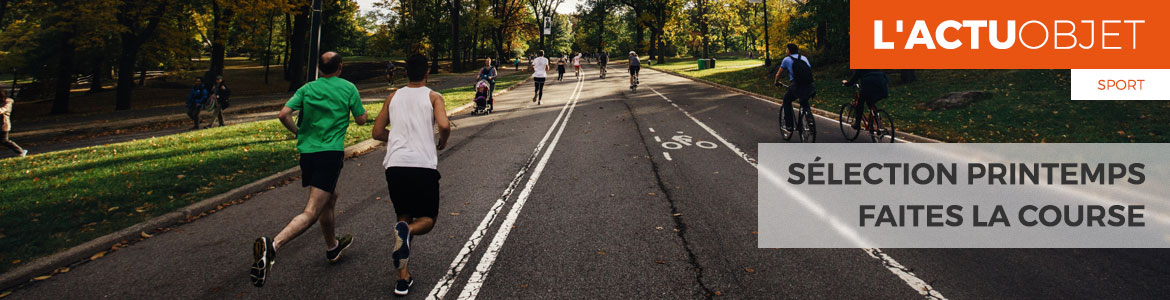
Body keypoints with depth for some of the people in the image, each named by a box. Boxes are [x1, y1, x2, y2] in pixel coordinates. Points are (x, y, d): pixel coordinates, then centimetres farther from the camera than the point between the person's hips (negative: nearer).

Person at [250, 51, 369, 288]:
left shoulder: (307, 89, 9)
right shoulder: (348, 88, 2)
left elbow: (283, 114, -3)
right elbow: (361, 120, 7)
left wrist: (298, 132, 15)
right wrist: (354, 106, 27)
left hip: (307, 151, 6)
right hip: (331, 153, -5)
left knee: (330, 198, 27)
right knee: (311, 212, -12)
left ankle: (332, 247, 43)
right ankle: (272, 246, -34)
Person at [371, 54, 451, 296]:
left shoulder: (394, 97, 16)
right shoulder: (433, 97, 5)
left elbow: (378, 133, 18)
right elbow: (444, 125, -12)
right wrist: (442, 142, 8)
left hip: (395, 165, 3)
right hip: (423, 165, -3)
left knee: (404, 217, 18)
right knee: (428, 219, 14)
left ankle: (403, 278, 7)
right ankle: (407, 231, -23)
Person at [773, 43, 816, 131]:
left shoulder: (787, 59, 9)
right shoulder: (804, 58, 21)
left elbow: (779, 74, 18)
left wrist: (776, 82, 39)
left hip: (796, 87, -4)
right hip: (809, 87, 4)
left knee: (787, 100, 22)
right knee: (804, 102, 33)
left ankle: (788, 125, 15)